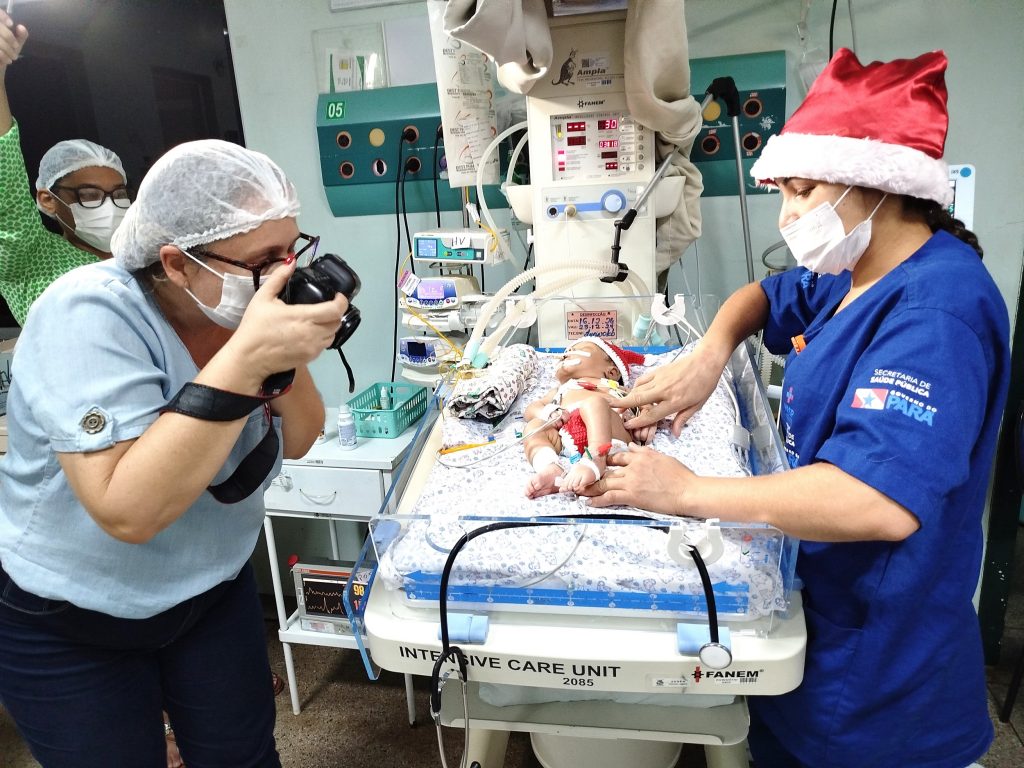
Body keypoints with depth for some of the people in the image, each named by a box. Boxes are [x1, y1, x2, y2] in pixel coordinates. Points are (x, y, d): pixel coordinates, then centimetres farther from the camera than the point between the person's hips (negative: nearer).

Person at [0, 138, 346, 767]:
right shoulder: (90, 317, -29)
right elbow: (129, 512, -38)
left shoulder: (235, 306, -12)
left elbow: (296, 442, -5)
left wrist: (288, 358, -25)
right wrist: (245, 358, -42)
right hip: (65, 622, -4)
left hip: (215, 588, 5)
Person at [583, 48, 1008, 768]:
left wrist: (686, 491, -32)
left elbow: (879, 502, -40)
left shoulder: (935, 310, -29)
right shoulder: (852, 277, 1)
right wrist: (711, 352, -6)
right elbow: (764, 296, 17)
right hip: (818, 603, 8)